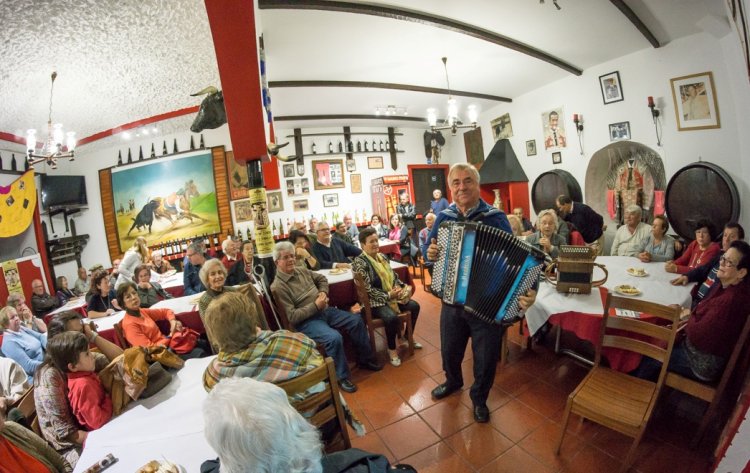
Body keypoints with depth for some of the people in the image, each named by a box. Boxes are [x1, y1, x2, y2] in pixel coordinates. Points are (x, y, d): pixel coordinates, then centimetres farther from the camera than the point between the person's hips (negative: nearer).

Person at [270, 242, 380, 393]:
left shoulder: (302, 271, 8)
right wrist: (315, 306, -20)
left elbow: (322, 279, 23)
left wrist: (323, 292, 2)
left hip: (325, 310, 8)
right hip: (306, 321, -8)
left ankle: (365, 359, 18)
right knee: (334, 337, -31)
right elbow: (291, 317, -19)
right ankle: (342, 376, -6)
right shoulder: (278, 287, -15)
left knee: (357, 320, 0)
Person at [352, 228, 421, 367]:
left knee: (414, 306, -3)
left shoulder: (382, 257, 8)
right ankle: (391, 349, -3)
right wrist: (388, 295, -21)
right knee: (392, 318, -31)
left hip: (392, 295, 8)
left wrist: (399, 288, -7)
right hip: (375, 301, -8)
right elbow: (368, 289, -20)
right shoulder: (360, 262, -16)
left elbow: (394, 276, 13)